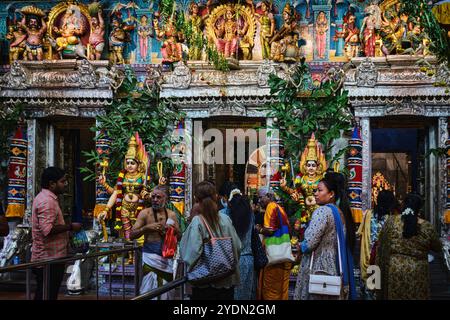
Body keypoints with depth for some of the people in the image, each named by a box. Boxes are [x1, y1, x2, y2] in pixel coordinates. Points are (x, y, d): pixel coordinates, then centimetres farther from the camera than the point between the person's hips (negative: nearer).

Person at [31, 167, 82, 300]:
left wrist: (67, 227, 16)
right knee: (47, 296, -3)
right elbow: (47, 229, -29)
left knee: (43, 295, 17)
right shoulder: (47, 201, -19)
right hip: (49, 259, -10)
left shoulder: (45, 198, 15)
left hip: (47, 258, 10)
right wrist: (70, 227, -18)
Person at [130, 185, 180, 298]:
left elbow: (179, 237, 15)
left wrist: (175, 229, -6)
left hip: (167, 257, 4)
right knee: (149, 289, -12)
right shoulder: (145, 213, -2)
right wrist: (147, 227, -19)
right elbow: (132, 235, -5)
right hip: (150, 255, -4)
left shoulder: (172, 215, 7)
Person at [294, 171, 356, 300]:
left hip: (319, 269, -8)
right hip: (336, 271, 8)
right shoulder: (341, 212, 12)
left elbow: (309, 243, -21)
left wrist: (300, 247, 1)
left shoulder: (323, 211, -14)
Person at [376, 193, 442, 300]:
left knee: (393, 296, 12)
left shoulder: (391, 221, -4)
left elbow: (381, 247, 2)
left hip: (393, 269, 1)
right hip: (417, 273, 0)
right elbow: (438, 248, 10)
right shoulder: (427, 227, -6)